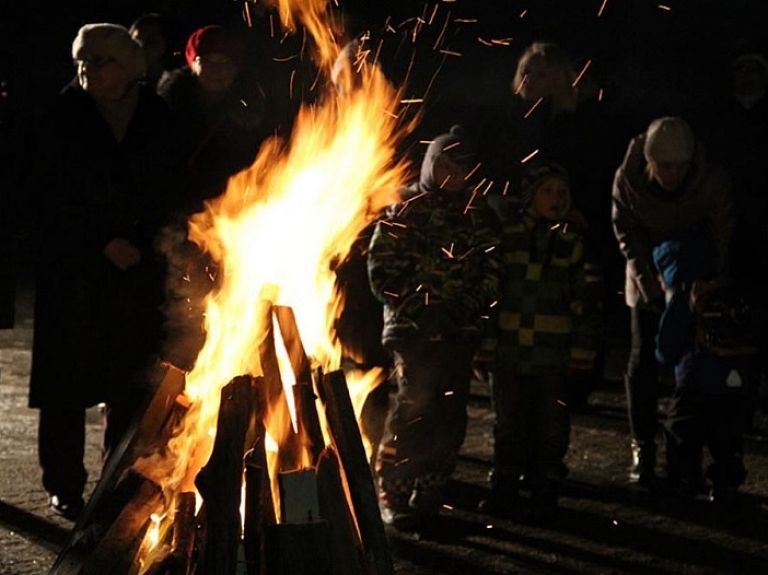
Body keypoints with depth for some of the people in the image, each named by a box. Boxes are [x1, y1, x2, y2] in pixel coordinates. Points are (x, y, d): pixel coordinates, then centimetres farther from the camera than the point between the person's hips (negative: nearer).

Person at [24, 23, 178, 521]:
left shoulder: (156, 116, 6)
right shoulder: (63, 117, -1)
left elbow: (165, 190, 9)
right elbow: (53, 198, -5)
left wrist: (142, 243, -5)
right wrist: (104, 242, -11)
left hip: (138, 268, 2)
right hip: (74, 268, -2)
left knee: (132, 377, 0)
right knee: (69, 377, -2)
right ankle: (66, 487, 7)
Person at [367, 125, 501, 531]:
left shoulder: (478, 214, 11)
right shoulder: (405, 207, 2)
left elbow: (492, 271, 10)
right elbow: (381, 268, -2)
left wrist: (469, 308, -6)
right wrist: (414, 308, -11)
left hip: (459, 329, 3)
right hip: (413, 328, -3)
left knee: (449, 414, 2)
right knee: (413, 406, -12)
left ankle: (429, 497, 11)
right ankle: (393, 495, -3)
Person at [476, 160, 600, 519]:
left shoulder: (573, 242, 4)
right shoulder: (505, 235, 1)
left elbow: (583, 301, 4)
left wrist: (581, 352, -1)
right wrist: (486, 344, -1)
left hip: (553, 355, 0)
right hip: (509, 351, 0)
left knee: (551, 426, 5)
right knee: (509, 424, 7)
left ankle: (544, 491, 18)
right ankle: (505, 491, 16)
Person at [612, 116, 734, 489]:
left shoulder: (713, 182, -22)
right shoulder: (627, 179, -20)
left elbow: (721, 240, -13)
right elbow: (628, 235, -11)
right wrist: (653, 285, -19)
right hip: (648, 281, 1)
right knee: (643, 363, -3)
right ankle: (642, 451, 5)